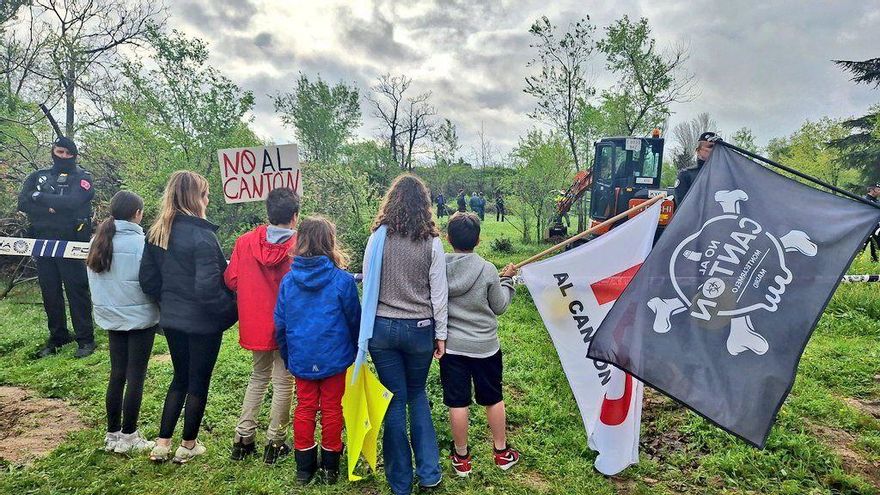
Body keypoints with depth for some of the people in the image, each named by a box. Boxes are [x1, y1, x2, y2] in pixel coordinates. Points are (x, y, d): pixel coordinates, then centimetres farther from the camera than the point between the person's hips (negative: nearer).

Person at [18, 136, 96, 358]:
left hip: (71, 243, -4)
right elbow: (23, 202, -1)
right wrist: (51, 209, -14)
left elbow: (72, 202, -17)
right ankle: (57, 337, 21)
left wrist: (39, 197, -9)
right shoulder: (38, 177, 13)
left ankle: (85, 339, 4)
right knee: (50, 292, 9)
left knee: (77, 290, -3)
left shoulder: (82, 178, 1)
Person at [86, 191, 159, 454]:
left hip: (111, 317, 6)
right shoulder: (140, 242, -18)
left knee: (117, 374, 15)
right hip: (140, 317, -6)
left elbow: (94, 281, 10)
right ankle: (128, 437, 13)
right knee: (136, 377, 4)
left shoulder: (98, 241, 2)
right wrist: (161, 313, -1)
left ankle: (112, 434, 24)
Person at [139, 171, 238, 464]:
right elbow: (207, 287, -26)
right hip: (202, 322, -6)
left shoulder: (157, 233, 2)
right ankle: (188, 446, 25)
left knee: (180, 378, 22)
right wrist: (230, 310, -12)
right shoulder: (201, 235, -22)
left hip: (172, 319, 7)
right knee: (199, 382, 11)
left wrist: (168, 302, 16)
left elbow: (147, 279, 6)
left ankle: (162, 444, 26)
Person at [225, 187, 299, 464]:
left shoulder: (245, 242, -6)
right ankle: (275, 443, 20)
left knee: (258, 377, 22)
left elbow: (230, 280, -2)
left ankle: (243, 439, 25)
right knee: (283, 383, 10)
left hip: (255, 324, 4)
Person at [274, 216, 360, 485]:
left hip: (301, 359, 3)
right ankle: (330, 466, 26)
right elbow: (354, 320, -5)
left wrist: (287, 356, 15)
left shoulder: (288, 280, -5)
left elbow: (280, 324, 2)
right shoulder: (343, 280, -15)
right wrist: (356, 351, 12)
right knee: (331, 409, 12)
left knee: (304, 408, 16)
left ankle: (304, 467, 27)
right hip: (334, 359, -2)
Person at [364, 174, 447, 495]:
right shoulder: (431, 242, -6)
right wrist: (441, 334, 5)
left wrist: (369, 328, 10)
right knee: (418, 395, 21)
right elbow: (439, 293, -4)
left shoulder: (377, 239, -5)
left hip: (382, 328, 0)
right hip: (420, 329, 0)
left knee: (395, 400, 11)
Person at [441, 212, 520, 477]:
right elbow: (499, 306, -1)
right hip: (485, 346, -1)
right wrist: (507, 279, 11)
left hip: (451, 346, 1)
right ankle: (501, 452, 33)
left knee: (457, 403, 11)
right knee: (493, 399, 17)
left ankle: (461, 458, 25)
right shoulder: (487, 270, -14)